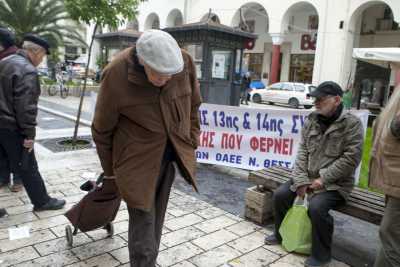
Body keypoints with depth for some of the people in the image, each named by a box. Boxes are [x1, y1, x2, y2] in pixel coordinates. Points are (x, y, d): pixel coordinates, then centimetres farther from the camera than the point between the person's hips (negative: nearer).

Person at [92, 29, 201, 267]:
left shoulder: (185, 63, -12)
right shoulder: (116, 75, -21)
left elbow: (193, 105, 7)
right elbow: (102, 130, -7)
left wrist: (191, 141, 8)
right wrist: (110, 169, 4)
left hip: (171, 154, 4)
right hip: (137, 159, -4)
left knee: (156, 218, 19)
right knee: (143, 224, 0)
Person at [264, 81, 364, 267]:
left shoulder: (352, 123, -11)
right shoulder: (311, 121, 5)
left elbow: (351, 158, -16)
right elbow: (302, 151, 2)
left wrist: (323, 179, -19)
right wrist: (301, 180, -9)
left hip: (335, 183, -6)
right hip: (308, 177, 6)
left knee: (316, 207, -29)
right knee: (280, 195, -6)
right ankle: (281, 234, 21)